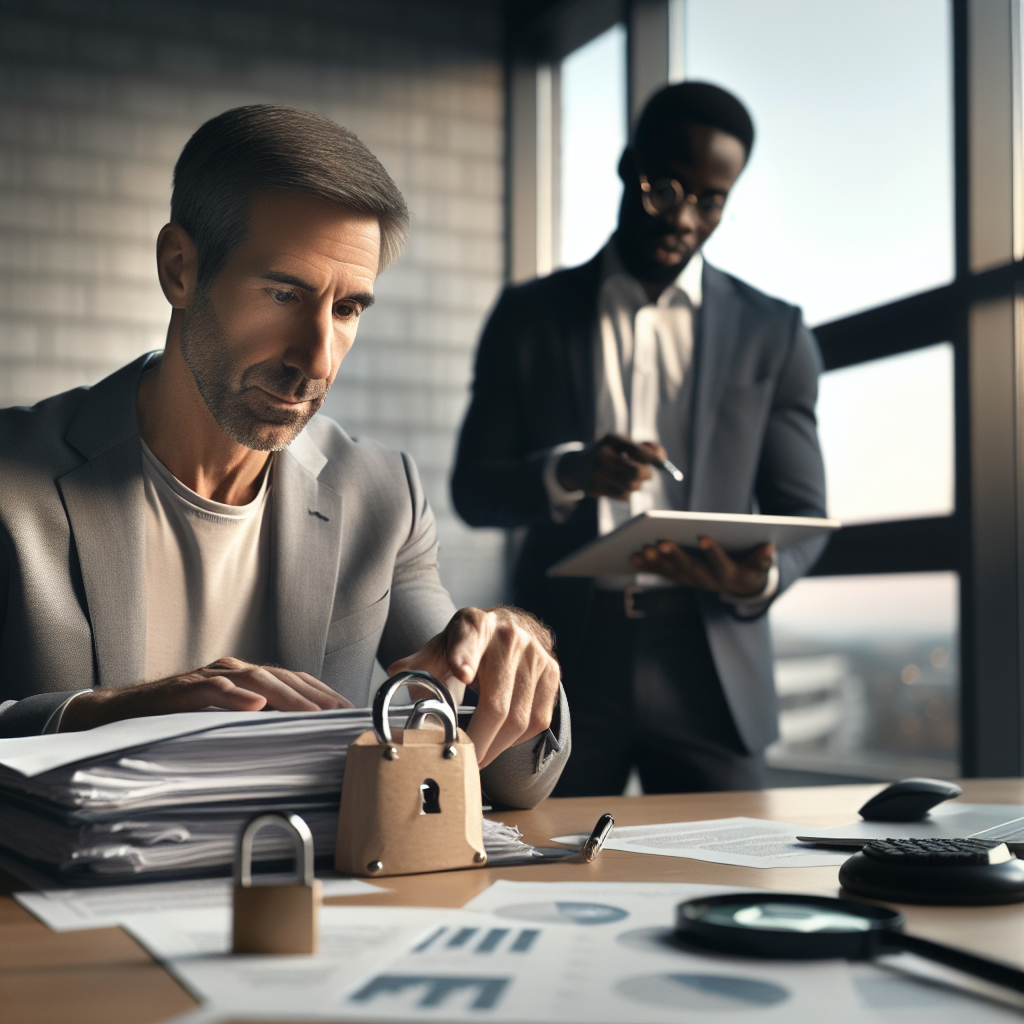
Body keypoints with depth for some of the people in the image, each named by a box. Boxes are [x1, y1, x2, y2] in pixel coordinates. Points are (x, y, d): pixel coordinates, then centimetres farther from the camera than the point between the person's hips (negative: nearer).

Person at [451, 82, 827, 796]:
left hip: (709, 669, 0)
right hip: (567, 658, 0)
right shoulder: (529, 317, 9)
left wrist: (759, 581, -15)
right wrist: (567, 473, -16)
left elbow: (802, 512, 8)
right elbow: (473, 489, 6)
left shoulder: (774, 334, 10)